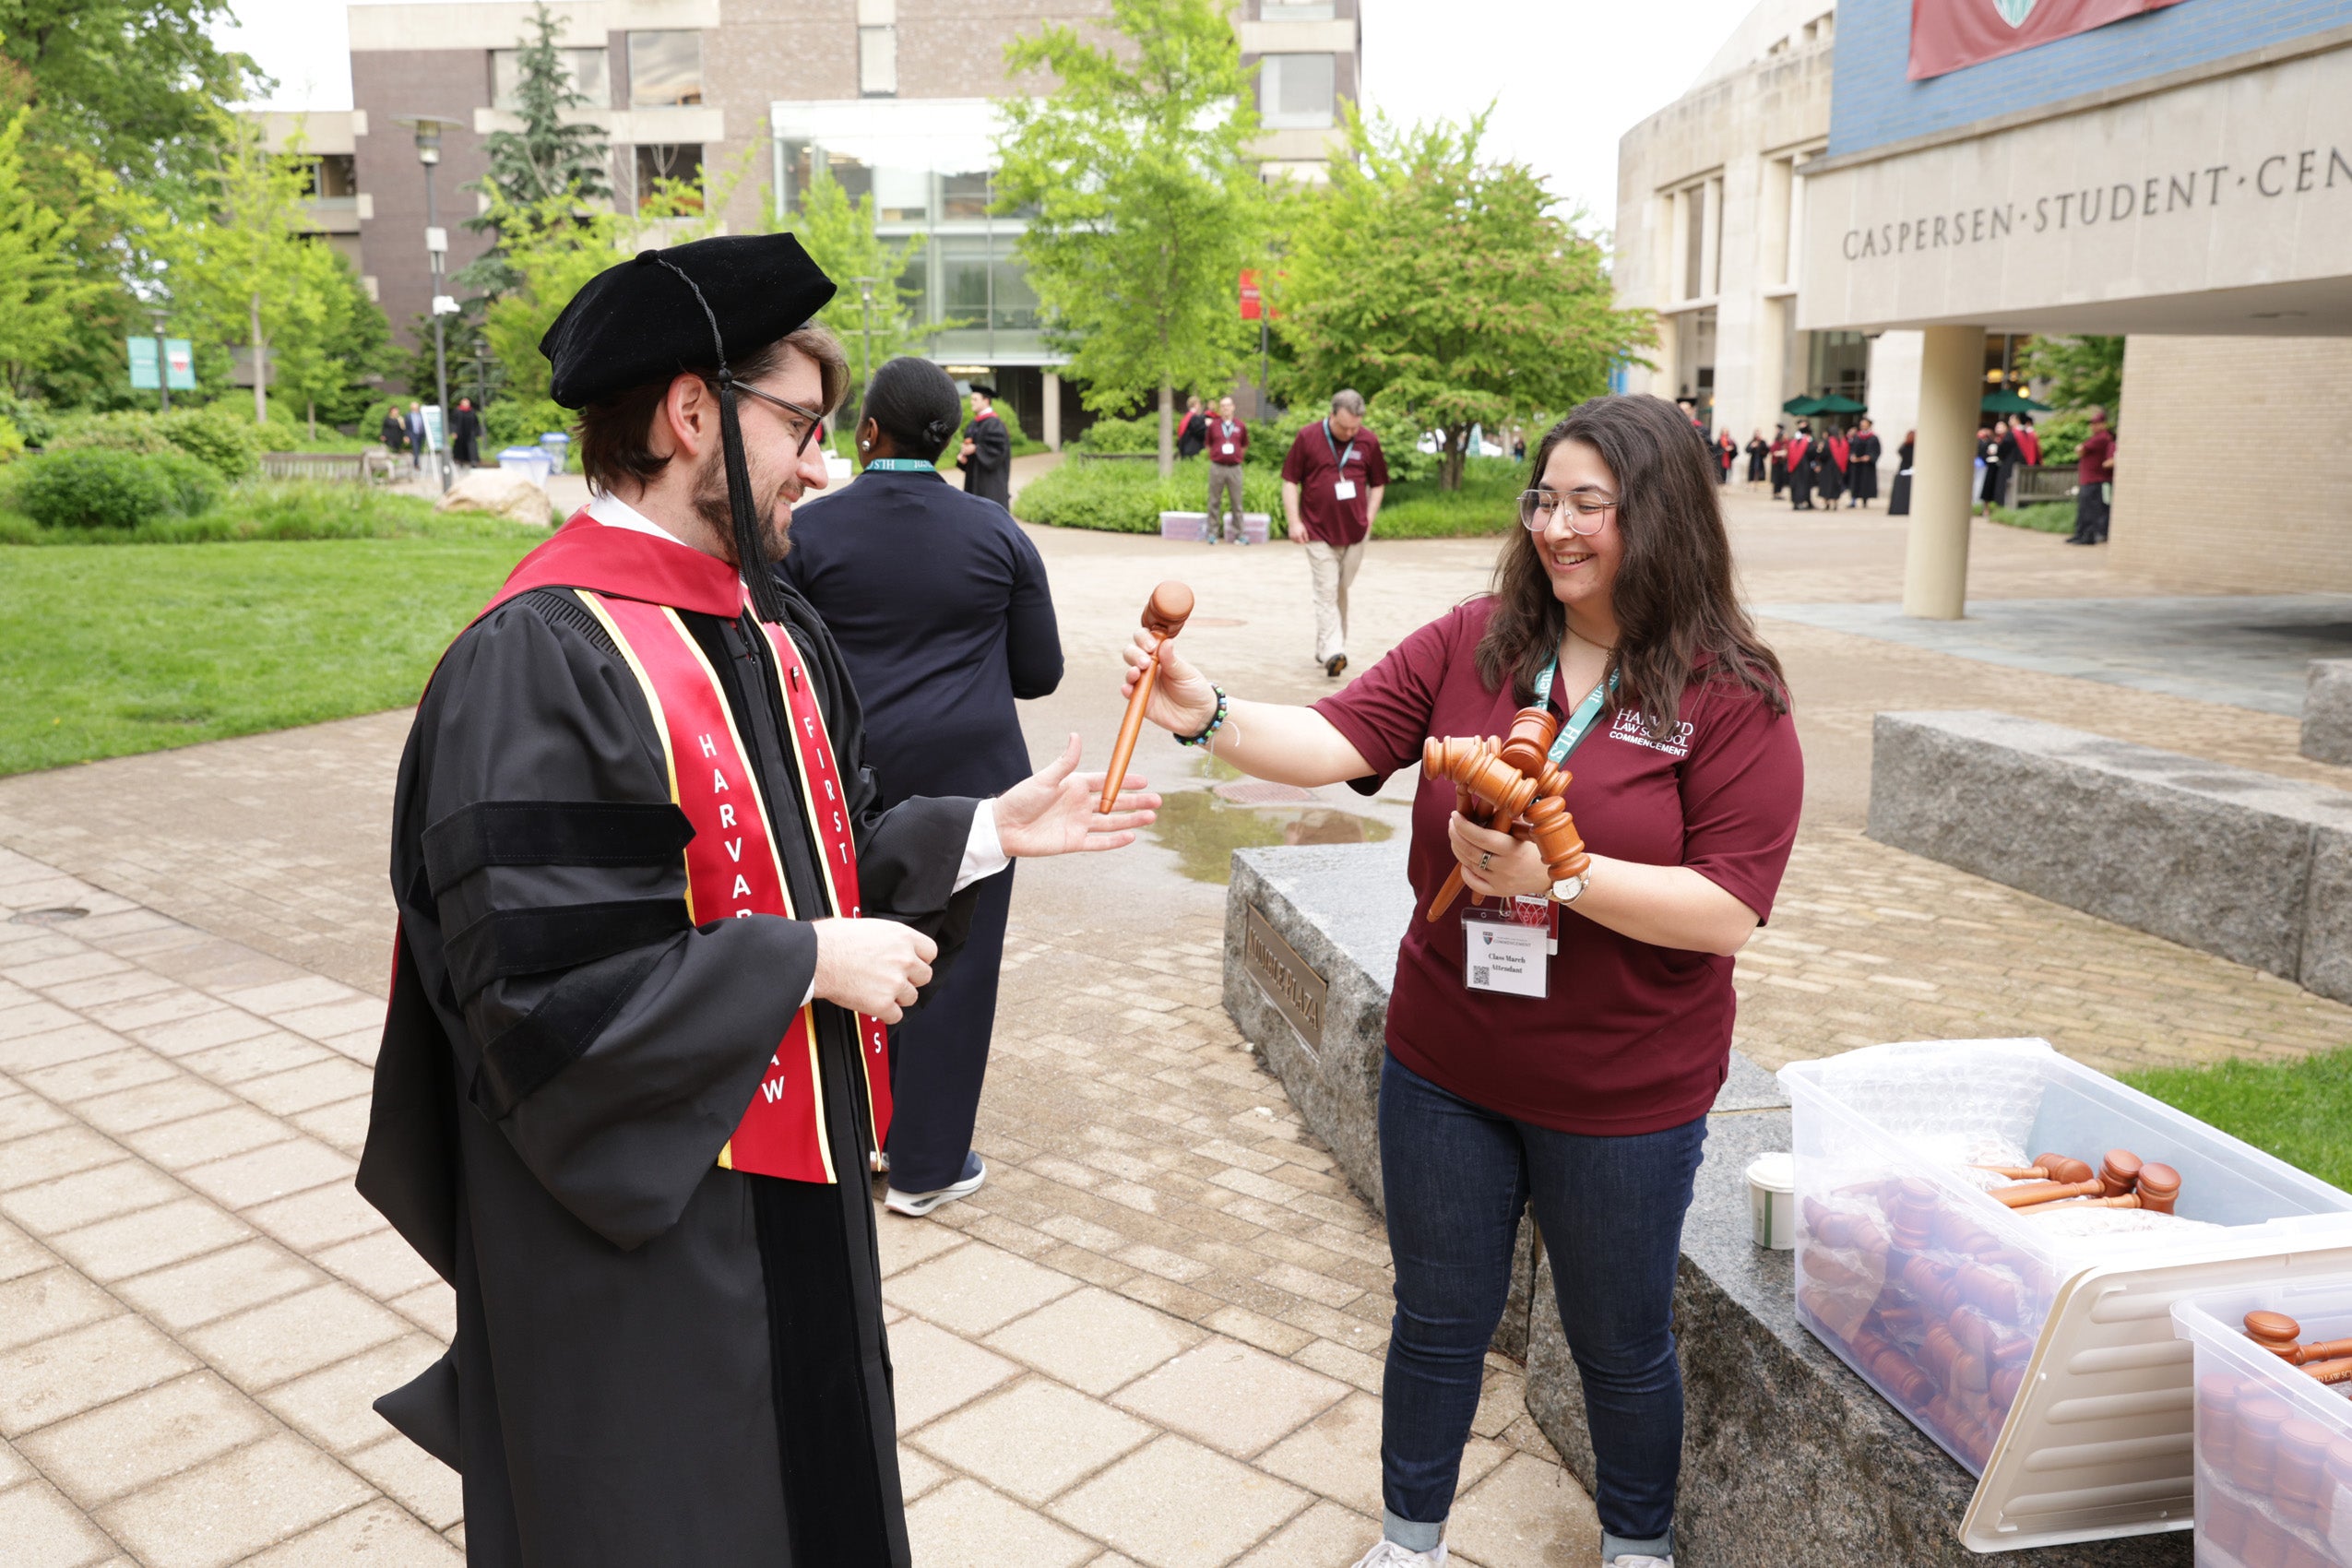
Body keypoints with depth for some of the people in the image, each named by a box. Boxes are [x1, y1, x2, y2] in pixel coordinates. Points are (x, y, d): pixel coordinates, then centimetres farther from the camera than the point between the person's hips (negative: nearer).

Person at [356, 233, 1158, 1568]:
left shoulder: (777, 632, 5)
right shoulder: (541, 663, -23)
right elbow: (541, 989, -26)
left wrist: (988, 829, -1)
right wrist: (809, 963, -21)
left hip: (799, 1182, 8)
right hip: (642, 1223, -8)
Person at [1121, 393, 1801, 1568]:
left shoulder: (1731, 696, -12)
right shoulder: (1472, 644, -4)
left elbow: (1726, 912, -18)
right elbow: (1335, 741, -12)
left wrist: (1557, 875, -28)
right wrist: (1206, 714, -29)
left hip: (1622, 1097, -2)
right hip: (1444, 1071, 3)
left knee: (1619, 1346, 19)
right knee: (1437, 1322, 21)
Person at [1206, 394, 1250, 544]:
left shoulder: (1240, 426, 7)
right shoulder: (1213, 425, 5)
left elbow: (1245, 446, 17)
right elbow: (1207, 444, 15)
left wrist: (1238, 457, 11)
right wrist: (1215, 456, 8)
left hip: (1235, 468, 0)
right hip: (1217, 468, 0)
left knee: (1236, 502, 3)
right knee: (1214, 502, 3)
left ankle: (1239, 534, 6)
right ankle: (1212, 533, 9)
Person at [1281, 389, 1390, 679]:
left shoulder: (1369, 442, 3)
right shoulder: (1308, 438, -4)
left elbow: (1378, 483, 15)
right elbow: (1290, 481, 1)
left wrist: (1369, 519, 4)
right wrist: (1294, 521, -6)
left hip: (1355, 533, 3)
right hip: (1319, 532, -3)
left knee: (1340, 593, 11)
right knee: (1326, 593, -9)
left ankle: (1324, 650, 24)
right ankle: (1332, 653, -16)